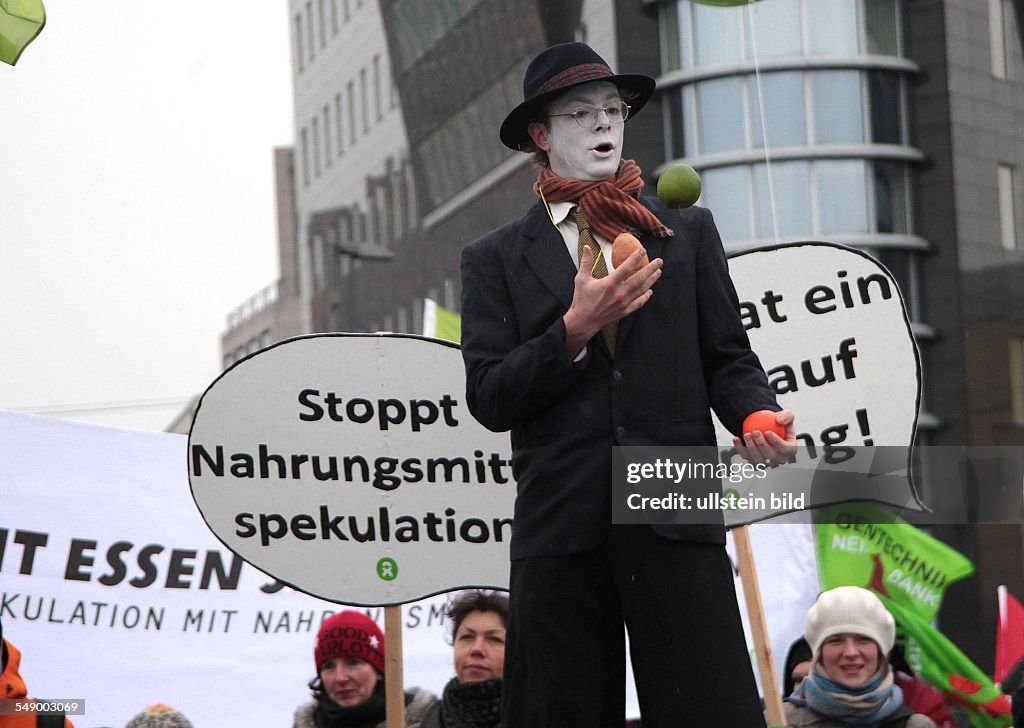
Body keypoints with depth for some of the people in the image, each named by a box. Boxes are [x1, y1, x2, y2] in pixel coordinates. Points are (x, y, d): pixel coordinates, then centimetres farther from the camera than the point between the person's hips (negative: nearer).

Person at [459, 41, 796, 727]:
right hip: (559, 519, 0)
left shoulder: (688, 232, 14)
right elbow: (488, 399, 2)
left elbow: (728, 358, 10)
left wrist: (759, 416, -12)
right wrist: (576, 328, -11)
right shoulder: (496, 258, 11)